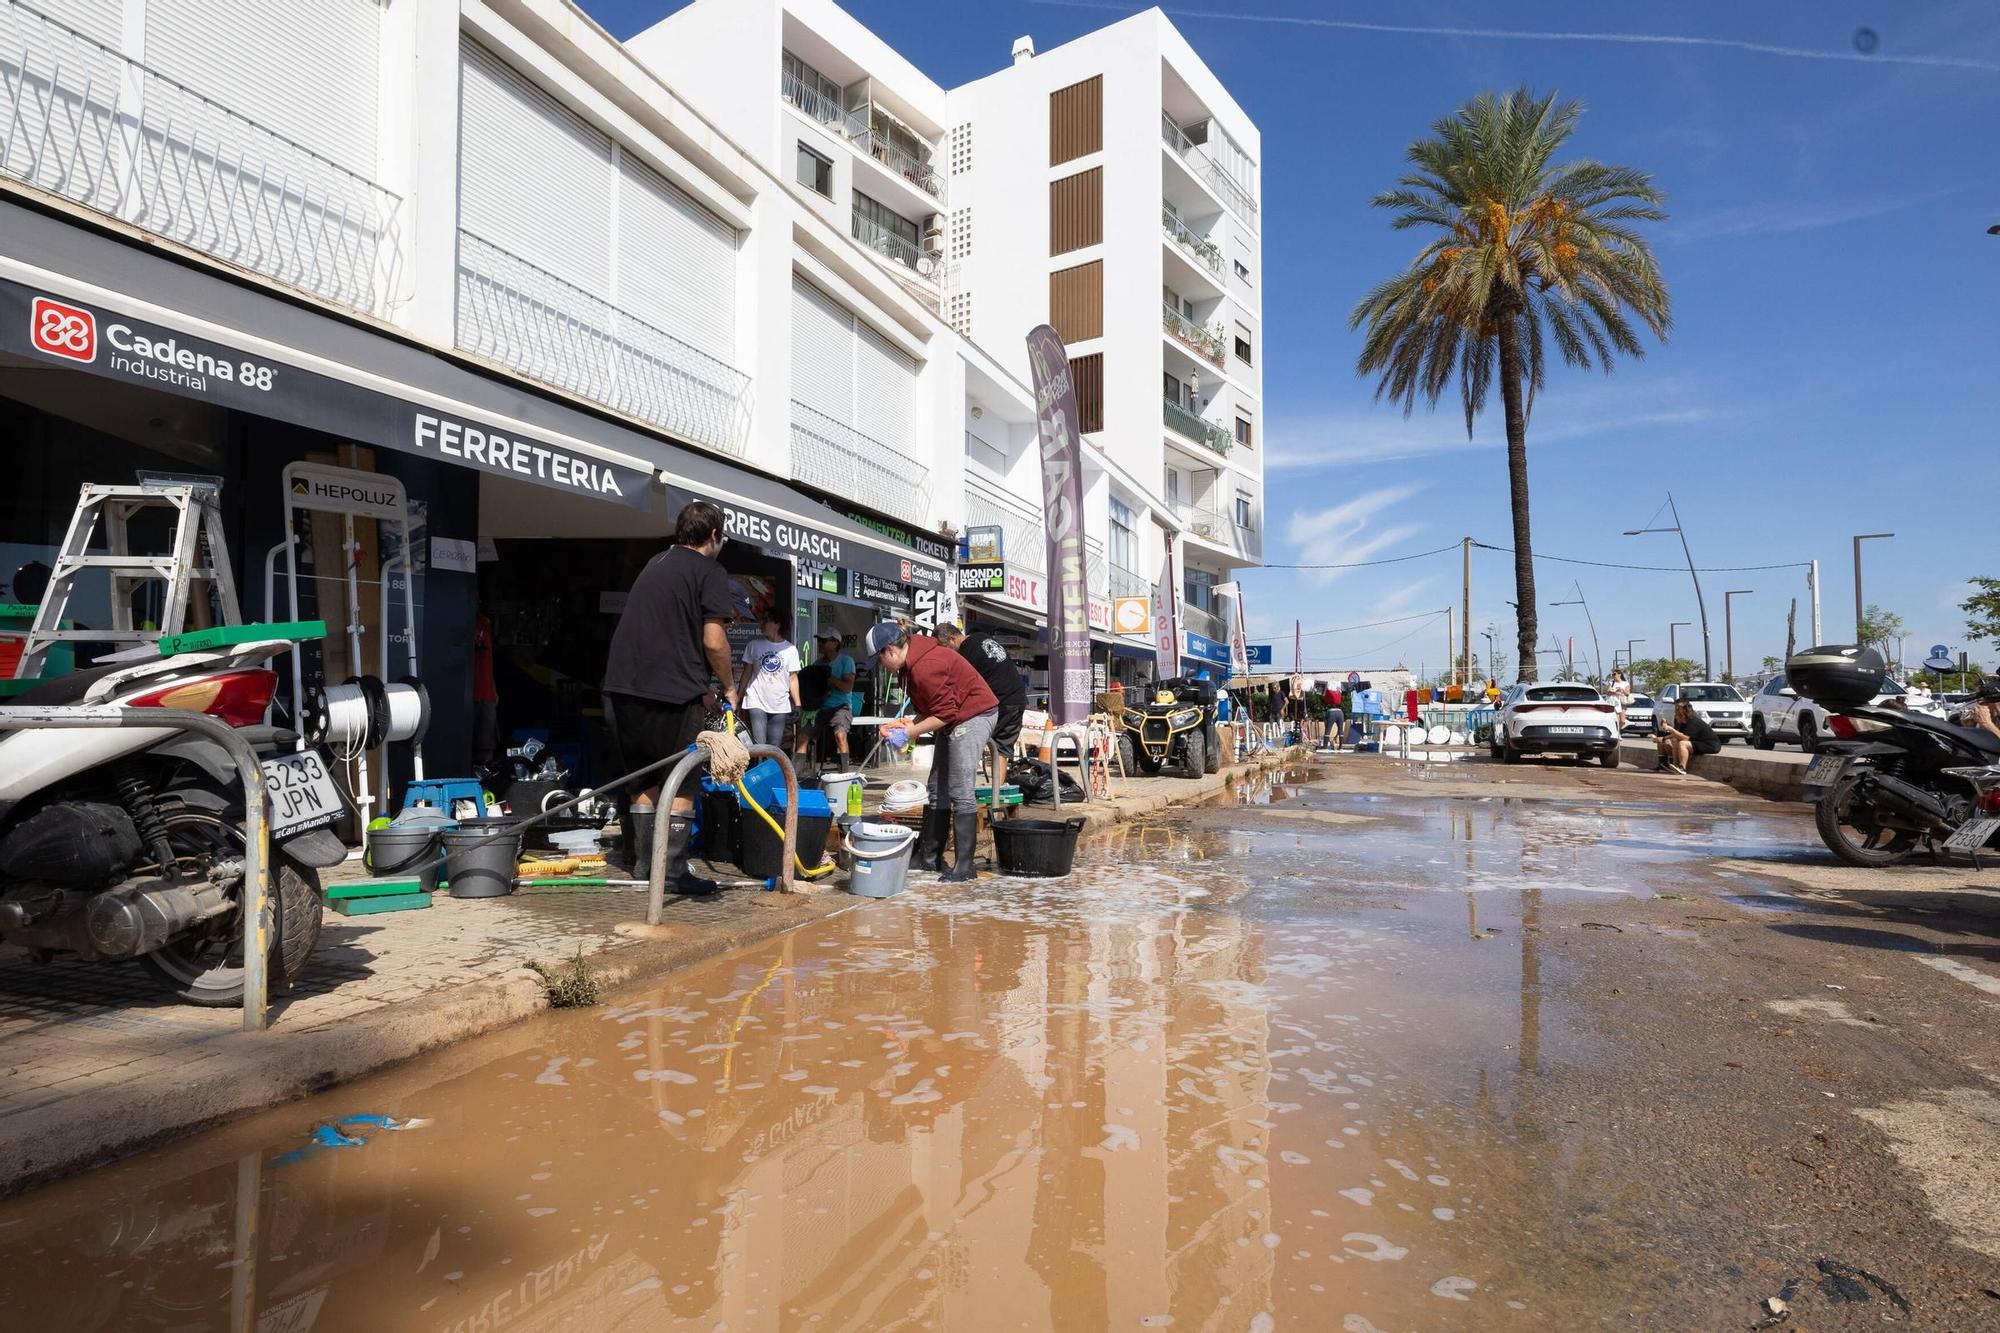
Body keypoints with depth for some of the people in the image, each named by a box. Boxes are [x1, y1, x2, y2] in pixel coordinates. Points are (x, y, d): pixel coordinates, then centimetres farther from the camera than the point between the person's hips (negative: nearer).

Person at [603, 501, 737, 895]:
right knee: (681, 784, 3)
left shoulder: (654, 563, 21)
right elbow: (713, 641, -12)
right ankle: (674, 870, 4)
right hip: (675, 690, -7)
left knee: (644, 779, 16)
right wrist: (729, 686, 3)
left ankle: (643, 862, 22)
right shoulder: (709, 571, -3)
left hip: (623, 686, 7)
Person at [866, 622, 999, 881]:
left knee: (960, 792, -13)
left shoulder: (925, 667, -26)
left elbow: (945, 714, -24)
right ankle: (929, 857, 20)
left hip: (974, 716, -11)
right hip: (956, 719, 11)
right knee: (938, 790, 13)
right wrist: (910, 725, -3)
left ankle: (965, 865, -8)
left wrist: (909, 733, -18)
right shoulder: (913, 661, 7)